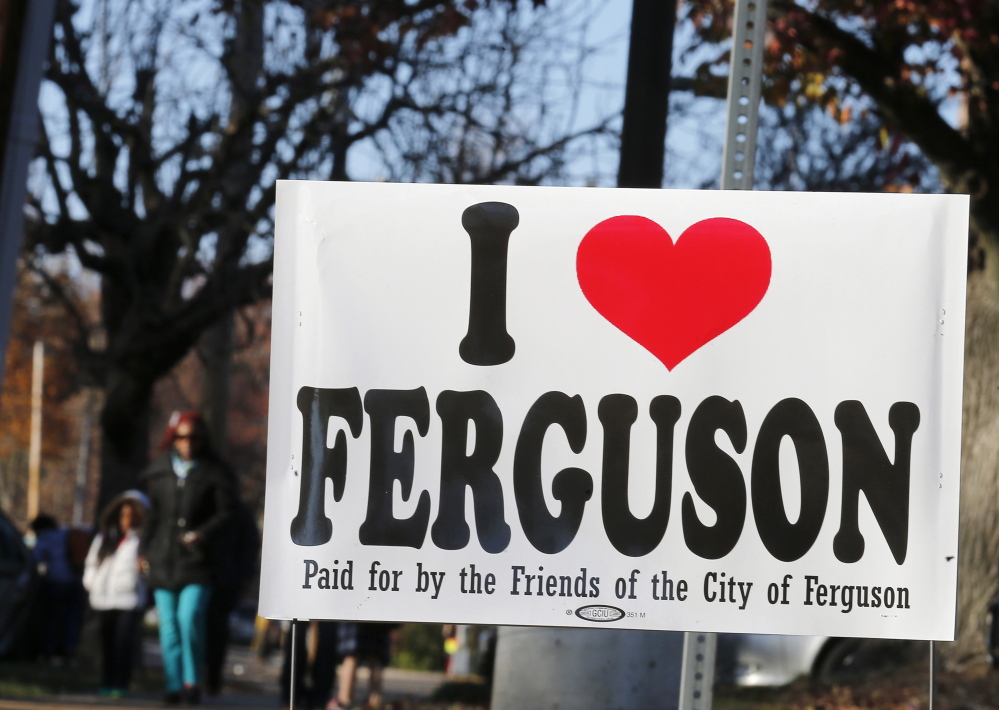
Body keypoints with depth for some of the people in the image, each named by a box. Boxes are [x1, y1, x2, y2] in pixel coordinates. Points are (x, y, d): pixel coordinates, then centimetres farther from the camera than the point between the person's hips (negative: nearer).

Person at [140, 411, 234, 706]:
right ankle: (174, 685, 10)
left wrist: (204, 534, -18)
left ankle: (192, 681, -11)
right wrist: (144, 549, 17)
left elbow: (225, 513, -2)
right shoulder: (159, 472, 13)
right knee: (169, 627, 4)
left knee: (190, 618, -20)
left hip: (197, 561, -4)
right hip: (163, 561, 4)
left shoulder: (214, 473, 0)